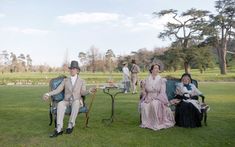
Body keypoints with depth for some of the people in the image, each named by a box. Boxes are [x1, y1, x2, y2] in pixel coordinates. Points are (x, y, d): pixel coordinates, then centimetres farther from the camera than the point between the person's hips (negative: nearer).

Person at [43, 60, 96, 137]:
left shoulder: (82, 81, 8)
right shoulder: (65, 80, 11)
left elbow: (83, 93, -4)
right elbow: (57, 90, 4)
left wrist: (89, 91, -25)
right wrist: (48, 94, -10)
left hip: (77, 101, -1)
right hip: (67, 101, 2)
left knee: (76, 103, -39)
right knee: (60, 104, -34)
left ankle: (70, 125, -33)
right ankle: (59, 129, -40)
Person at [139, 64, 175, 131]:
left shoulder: (161, 80, 3)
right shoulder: (147, 80, 9)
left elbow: (162, 92, -4)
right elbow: (144, 91, 11)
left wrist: (155, 98, -17)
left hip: (158, 98, -2)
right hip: (148, 98, 2)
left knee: (154, 104, -37)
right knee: (144, 105, -31)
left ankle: (156, 123, -24)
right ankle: (145, 123, -17)